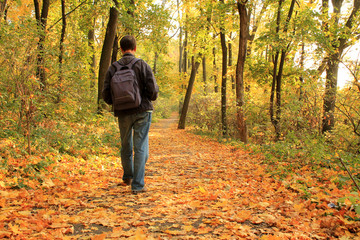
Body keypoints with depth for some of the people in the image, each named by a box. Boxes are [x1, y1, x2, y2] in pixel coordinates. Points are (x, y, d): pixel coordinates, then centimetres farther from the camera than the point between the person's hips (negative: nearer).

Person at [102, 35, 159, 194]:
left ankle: (127, 178, 37)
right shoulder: (143, 65, -7)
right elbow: (153, 91, -12)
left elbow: (106, 95, -3)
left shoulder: (112, 68, -2)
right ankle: (137, 185, 2)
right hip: (142, 112, -2)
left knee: (126, 146, 19)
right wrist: (150, 99, 11)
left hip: (123, 114, 3)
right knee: (140, 147, 2)